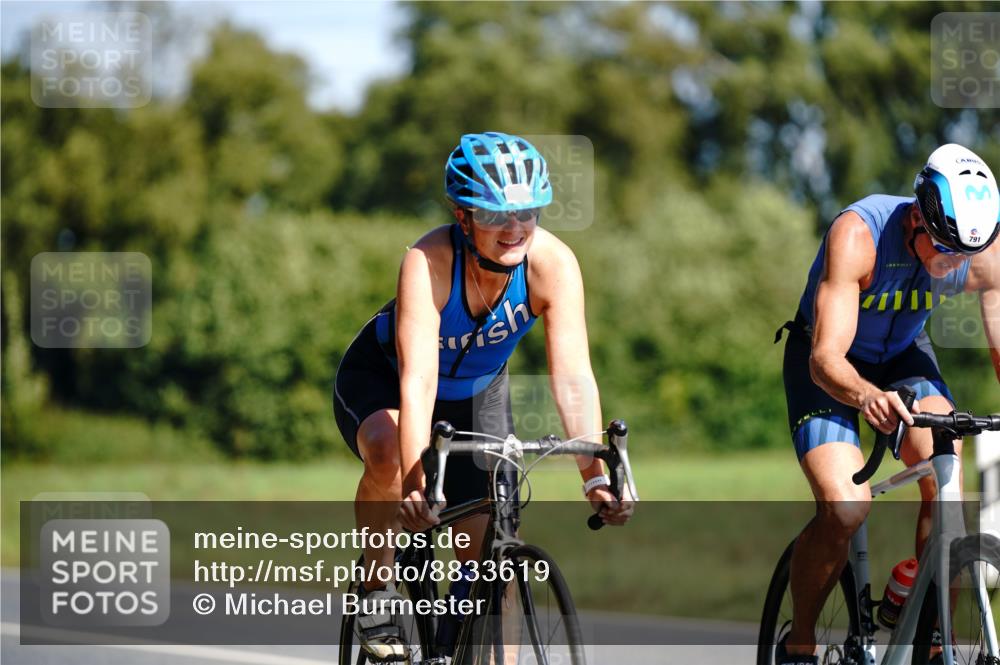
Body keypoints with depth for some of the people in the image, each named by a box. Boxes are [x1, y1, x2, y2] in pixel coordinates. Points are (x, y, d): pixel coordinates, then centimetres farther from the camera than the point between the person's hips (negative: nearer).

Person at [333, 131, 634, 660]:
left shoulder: (553, 264, -29)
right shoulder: (428, 263, -37)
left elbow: (573, 378, -33)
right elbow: (417, 380, -45)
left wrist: (595, 476, -44)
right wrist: (416, 482, -56)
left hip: (477, 394, 3)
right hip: (379, 380, -3)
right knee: (388, 453, -36)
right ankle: (375, 591, -14)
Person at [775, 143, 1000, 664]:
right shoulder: (858, 235, -36)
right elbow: (825, 359, -41)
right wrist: (867, 396, -63)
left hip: (904, 355, 4)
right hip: (834, 367, -3)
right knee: (845, 508, -23)